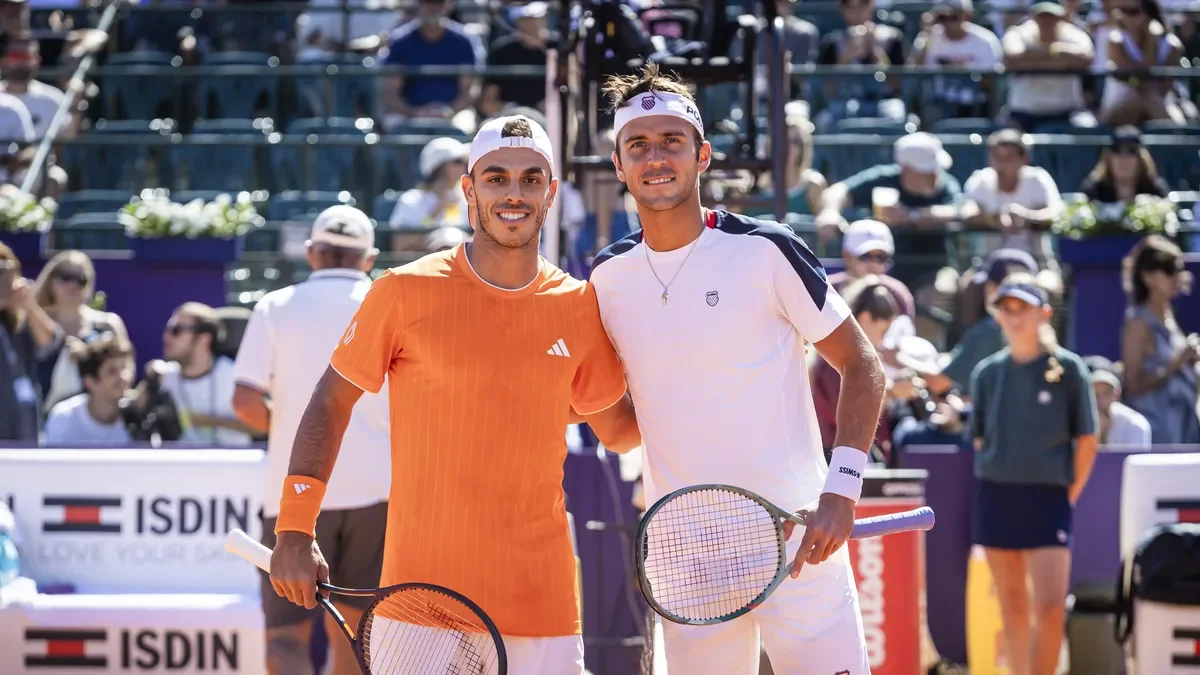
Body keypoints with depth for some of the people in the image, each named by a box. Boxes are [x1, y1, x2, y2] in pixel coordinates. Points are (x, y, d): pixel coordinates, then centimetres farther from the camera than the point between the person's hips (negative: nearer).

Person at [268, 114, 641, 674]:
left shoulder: (579, 307, 6)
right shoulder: (406, 292, -2)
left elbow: (617, 429, 20)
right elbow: (331, 403, 5)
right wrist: (294, 532, 0)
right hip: (422, 600, -3)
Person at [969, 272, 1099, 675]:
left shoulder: (1068, 369, -4)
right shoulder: (987, 373, 5)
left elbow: (1086, 442, 0)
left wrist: (1069, 496, -2)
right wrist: (995, 480, 5)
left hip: (1048, 495, -3)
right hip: (994, 495, 3)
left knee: (1050, 608, -12)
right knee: (1013, 607, 9)